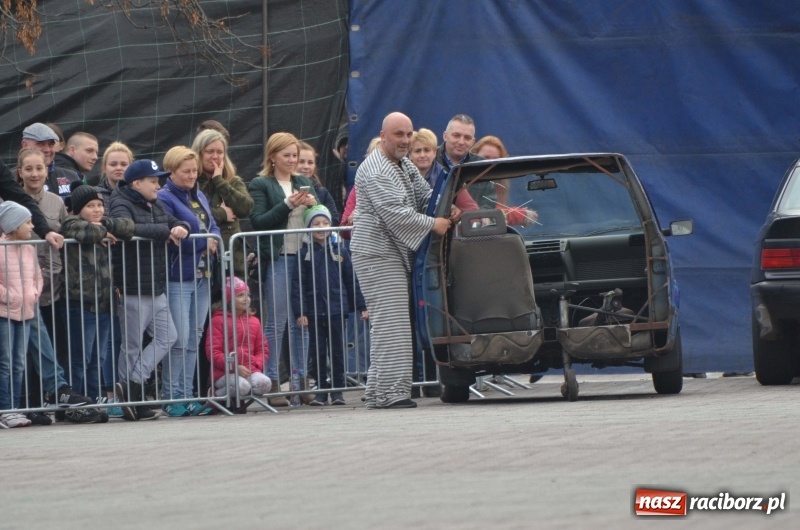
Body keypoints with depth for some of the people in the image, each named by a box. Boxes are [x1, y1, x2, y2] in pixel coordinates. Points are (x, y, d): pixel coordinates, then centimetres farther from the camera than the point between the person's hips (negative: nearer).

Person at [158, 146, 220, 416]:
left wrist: (213, 240, -9)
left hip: (202, 275, 8)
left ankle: (187, 395, 13)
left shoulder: (199, 197, 16)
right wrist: (204, 242, -11)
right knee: (179, 340, -9)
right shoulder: (164, 198, -9)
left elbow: (213, 228, 14)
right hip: (177, 278, -8)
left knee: (194, 340, 9)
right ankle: (171, 397, -2)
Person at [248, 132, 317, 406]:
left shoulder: (303, 183, 18)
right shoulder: (261, 185, 2)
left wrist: (313, 205, -4)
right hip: (277, 259, -5)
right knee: (275, 323, -5)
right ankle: (271, 383, -3)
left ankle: (300, 380, 10)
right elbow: (258, 222, -8)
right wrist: (288, 205, -15)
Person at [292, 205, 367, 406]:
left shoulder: (340, 251, 4)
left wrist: (361, 306, 7)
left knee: (337, 351, 5)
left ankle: (337, 389, 11)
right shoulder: (305, 253, 0)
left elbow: (351, 280, 8)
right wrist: (300, 311, -9)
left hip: (337, 309, 0)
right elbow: (298, 283, -2)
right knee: (318, 351, 5)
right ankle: (321, 390, 12)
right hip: (314, 311, 0)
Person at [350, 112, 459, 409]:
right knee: (391, 323, -14)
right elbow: (395, 214, -23)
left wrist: (448, 211, -2)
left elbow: (425, 196, 18)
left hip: (396, 253, 10)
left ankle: (377, 392, 10)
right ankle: (392, 392, -17)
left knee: (386, 324, 9)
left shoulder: (404, 166, 17)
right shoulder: (375, 172, -15)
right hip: (377, 253, -10)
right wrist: (433, 224, -19)